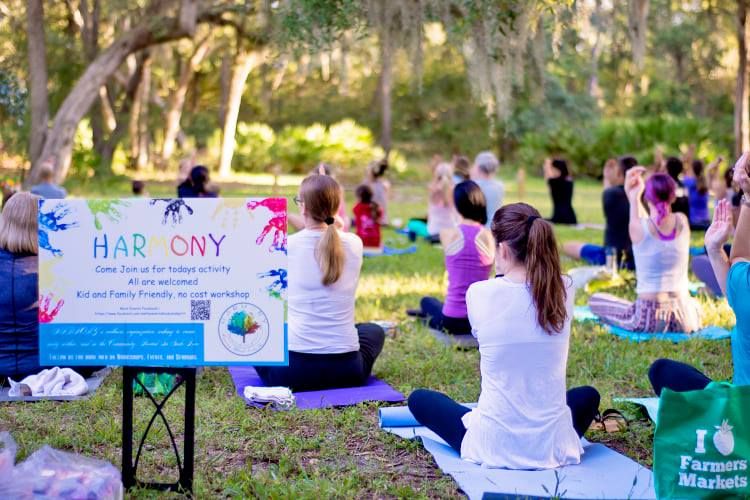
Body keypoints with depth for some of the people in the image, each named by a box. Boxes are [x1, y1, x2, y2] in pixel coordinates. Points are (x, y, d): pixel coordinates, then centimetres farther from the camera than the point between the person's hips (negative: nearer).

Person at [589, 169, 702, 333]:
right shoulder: (682, 222, -2)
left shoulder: (638, 227, -13)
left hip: (650, 318, -6)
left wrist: (633, 196, 23)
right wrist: (633, 196, 22)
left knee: (594, 300, 16)